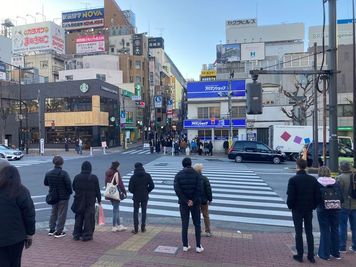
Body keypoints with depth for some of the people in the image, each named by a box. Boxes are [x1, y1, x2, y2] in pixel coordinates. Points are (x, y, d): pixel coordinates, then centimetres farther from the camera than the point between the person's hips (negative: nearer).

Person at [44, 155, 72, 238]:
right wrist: (70, 192, -2)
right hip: (63, 197, -6)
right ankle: (59, 232, 9)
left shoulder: (48, 173, -1)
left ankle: (51, 230, 29)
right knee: (62, 214, 4)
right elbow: (68, 184, -20)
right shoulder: (64, 173, -20)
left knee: (53, 213, 21)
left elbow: (45, 183, 12)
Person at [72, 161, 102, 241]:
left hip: (79, 201, 3)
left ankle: (77, 235, 23)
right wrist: (99, 200, 3)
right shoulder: (94, 178, -10)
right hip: (90, 202, -3)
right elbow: (97, 190, -6)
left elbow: (73, 188, 7)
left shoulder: (77, 177, -3)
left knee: (79, 217, 16)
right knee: (89, 218, 5)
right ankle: (87, 235, 8)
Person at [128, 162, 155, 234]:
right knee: (144, 212, 11)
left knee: (135, 212, 9)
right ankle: (143, 228, 16)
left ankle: (136, 229, 10)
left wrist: (134, 192, 9)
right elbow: (152, 186, -8)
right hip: (145, 197, 1)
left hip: (136, 197, -1)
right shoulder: (147, 176, -7)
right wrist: (147, 191, 7)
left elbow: (130, 188, -10)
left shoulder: (133, 177, -10)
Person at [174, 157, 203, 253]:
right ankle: (198, 246, 13)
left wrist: (186, 201, -11)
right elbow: (199, 189, -17)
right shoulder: (196, 174, -7)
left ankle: (185, 246, 18)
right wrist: (193, 201, -12)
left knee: (184, 225, 11)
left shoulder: (178, 175, -4)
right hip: (195, 203, -1)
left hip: (183, 203, 1)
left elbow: (177, 190, -14)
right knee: (197, 224, 10)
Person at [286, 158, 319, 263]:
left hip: (297, 210, -4)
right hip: (309, 210, 4)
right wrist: (313, 206, 11)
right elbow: (317, 196, 0)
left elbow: (290, 196, -15)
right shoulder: (313, 179, -2)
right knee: (309, 233, 13)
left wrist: (290, 206, 1)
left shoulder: (293, 180, -15)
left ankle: (300, 255, 13)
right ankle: (311, 256, 19)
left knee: (298, 233, 6)